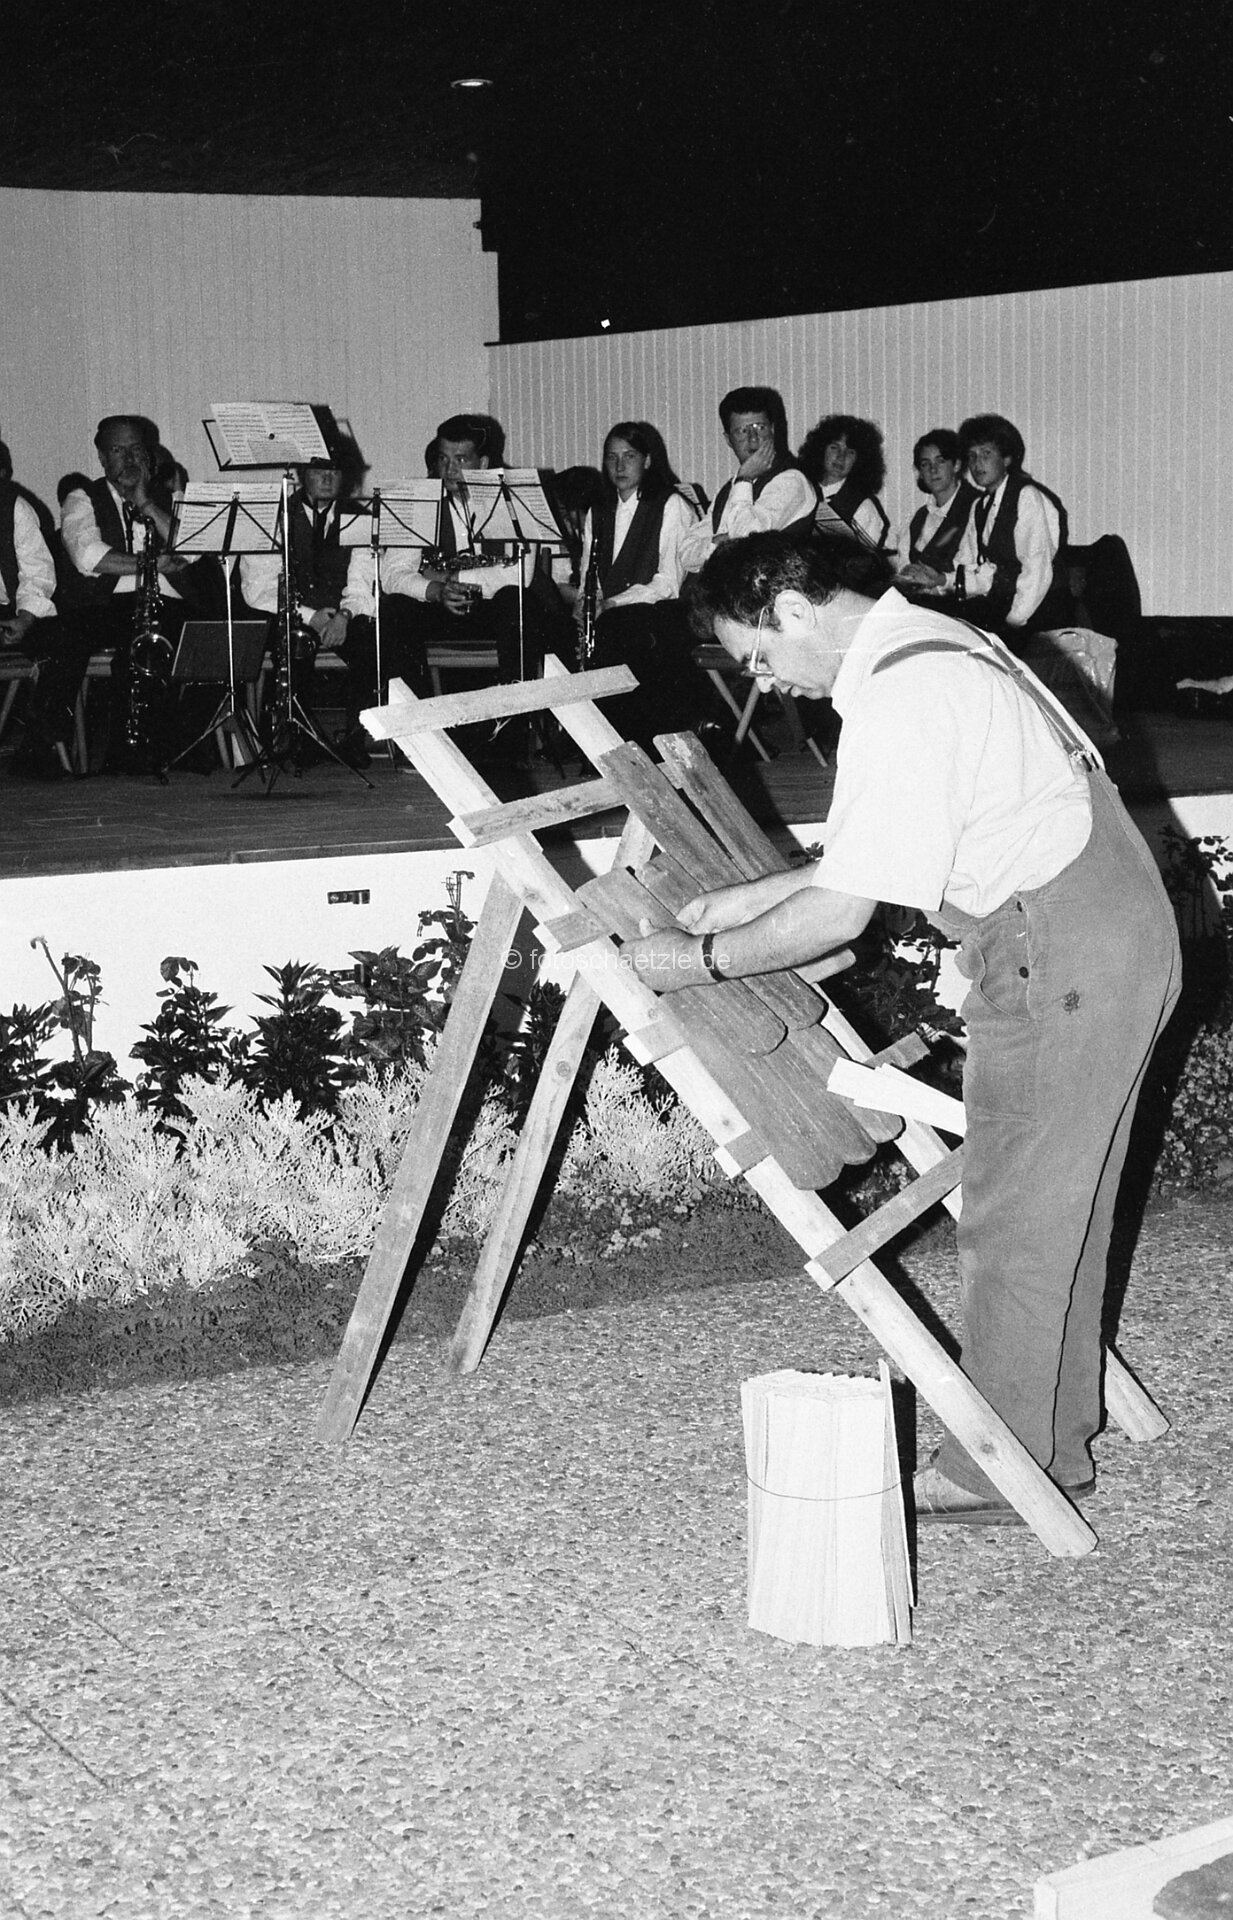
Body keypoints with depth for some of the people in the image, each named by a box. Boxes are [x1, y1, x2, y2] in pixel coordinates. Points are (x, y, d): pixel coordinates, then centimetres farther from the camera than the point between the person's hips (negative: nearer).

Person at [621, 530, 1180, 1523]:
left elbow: (841, 913, -20)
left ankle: (997, 1474, 13)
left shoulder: (899, 700, -21)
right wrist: (748, 899, 16)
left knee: (1015, 1220, 1)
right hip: (1119, 922, 10)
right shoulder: (928, 639, 11)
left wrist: (701, 958, -8)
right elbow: (871, 853, 19)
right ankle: (1058, 1441, 31)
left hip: (1058, 957, -10)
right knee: (1062, 1206, 18)